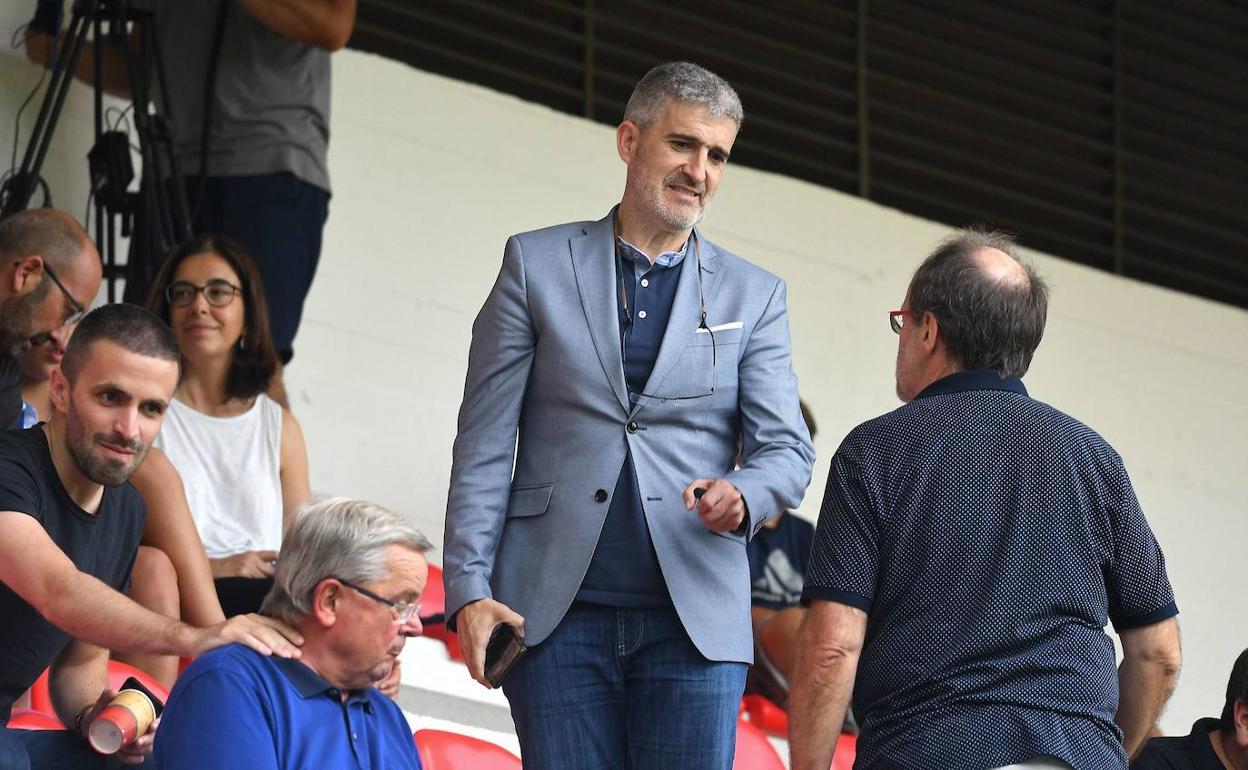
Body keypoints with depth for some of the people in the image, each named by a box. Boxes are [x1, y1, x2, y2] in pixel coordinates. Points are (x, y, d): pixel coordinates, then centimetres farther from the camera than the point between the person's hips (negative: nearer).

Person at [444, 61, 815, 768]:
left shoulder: (754, 296, 12)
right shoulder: (536, 265, 8)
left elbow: (786, 447, 5)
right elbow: (485, 441, 5)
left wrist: (741, 496, -19)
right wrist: (469, 589, -4)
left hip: (695, 616, 1)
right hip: (557, 609, -1)